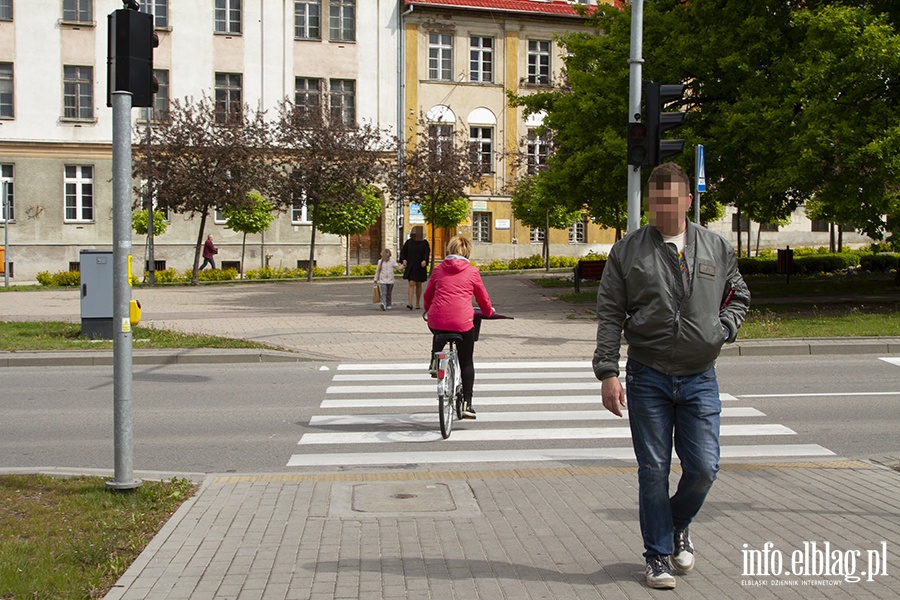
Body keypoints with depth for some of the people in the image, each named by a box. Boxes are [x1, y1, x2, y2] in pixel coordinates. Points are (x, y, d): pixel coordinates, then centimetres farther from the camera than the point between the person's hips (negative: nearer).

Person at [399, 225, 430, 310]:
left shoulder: (424, 243, 3)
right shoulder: (409, 242, 4)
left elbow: (427, 253, -7)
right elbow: (403, 252, 6)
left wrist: (425, 260, -26)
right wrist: (403, 259, -12)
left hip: (420, 267, 1)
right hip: (410, 267, -1)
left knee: (419, 285, 10)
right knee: (411, 284, -12)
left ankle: (418, 303, 23)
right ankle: (410, 303, -18)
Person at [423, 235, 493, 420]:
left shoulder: (438, 269, 10)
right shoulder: (472, 272, 6)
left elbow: (428, 295, 21)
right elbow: (483, 298, 16)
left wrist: (428, 310, 42)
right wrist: (489, 312, 37)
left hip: (437, 320, 2)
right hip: (463, 322, -2)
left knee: (438, 334, 40)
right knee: (467, 363, 11)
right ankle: (467, 404, 6)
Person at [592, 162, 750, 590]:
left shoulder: (716, 248, 7)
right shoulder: (628, 251, 0)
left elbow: (739, 296, 21)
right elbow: (610, 316, -1)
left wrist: (723, 329, 1)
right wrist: (608, 373, -9)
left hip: (700, 378, 2)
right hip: (648, 378, -2)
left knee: (703, 467, 1)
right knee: (653, 471, 3)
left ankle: (678, 525, 31)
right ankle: (658, 556, 17)